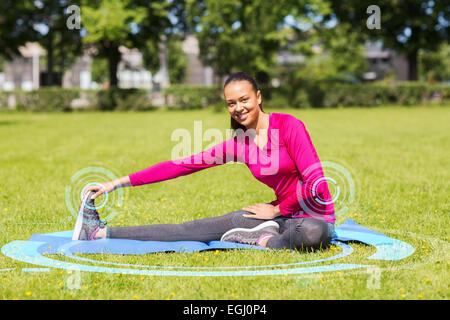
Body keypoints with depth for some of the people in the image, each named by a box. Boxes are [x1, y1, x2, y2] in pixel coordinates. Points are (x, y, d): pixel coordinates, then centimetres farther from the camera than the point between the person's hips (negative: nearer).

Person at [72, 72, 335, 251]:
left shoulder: (289, 126, -15)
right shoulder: (239, 145, 2)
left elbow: (316, 184, -18)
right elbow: (183, 165, 2)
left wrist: (277, 210, -6)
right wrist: (118, 183, -1)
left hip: (315, 216, -5)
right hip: (282, 212, 5)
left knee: (312, 233, -43)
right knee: (197, 229, -3)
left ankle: (264, 240, -15)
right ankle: (101, 232, 0)